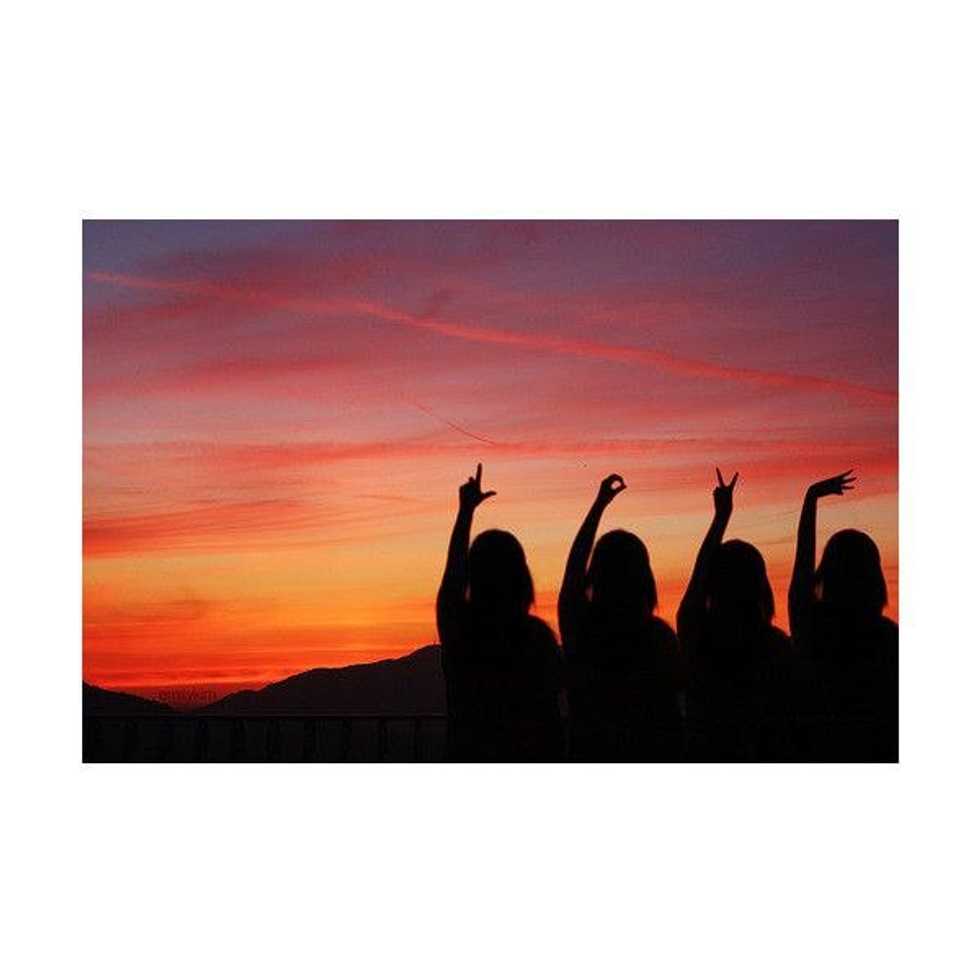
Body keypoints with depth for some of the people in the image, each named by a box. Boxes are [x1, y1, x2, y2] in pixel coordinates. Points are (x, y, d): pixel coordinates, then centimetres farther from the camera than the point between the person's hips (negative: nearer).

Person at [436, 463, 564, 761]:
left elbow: (454, 568, 16)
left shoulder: (457, 625, -3)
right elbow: (550, 713, -3)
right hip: (527, 759, -1)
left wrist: (466, 509, 27)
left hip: (469, 757, 1)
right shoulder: (537, 635, -6)